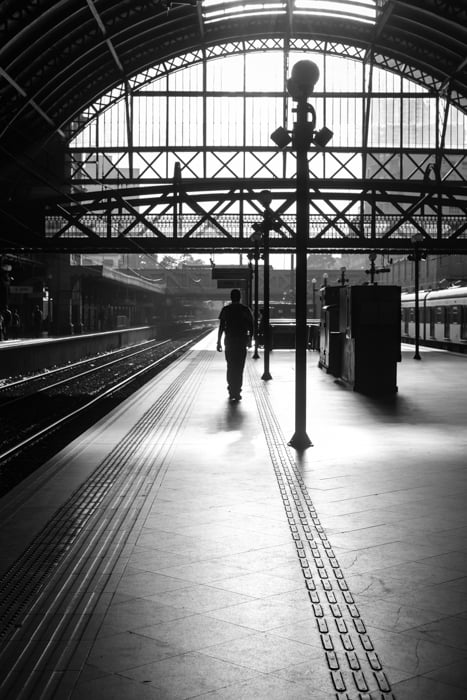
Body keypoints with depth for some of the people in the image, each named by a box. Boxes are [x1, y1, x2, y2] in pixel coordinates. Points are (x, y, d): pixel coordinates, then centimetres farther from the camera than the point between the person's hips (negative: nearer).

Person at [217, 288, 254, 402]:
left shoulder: (226, 310, -1)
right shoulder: (245, 310, 0)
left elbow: (221, 327, -4)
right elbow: (251, 327, 3)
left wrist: (219, 342, 1)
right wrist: (250, 340, 15)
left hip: (229, 341, 0)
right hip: (242, 341, 0)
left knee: (230, 366, 14)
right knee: (239, 367, 3)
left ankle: (231, 390, 14)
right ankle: (237, 392, 0)